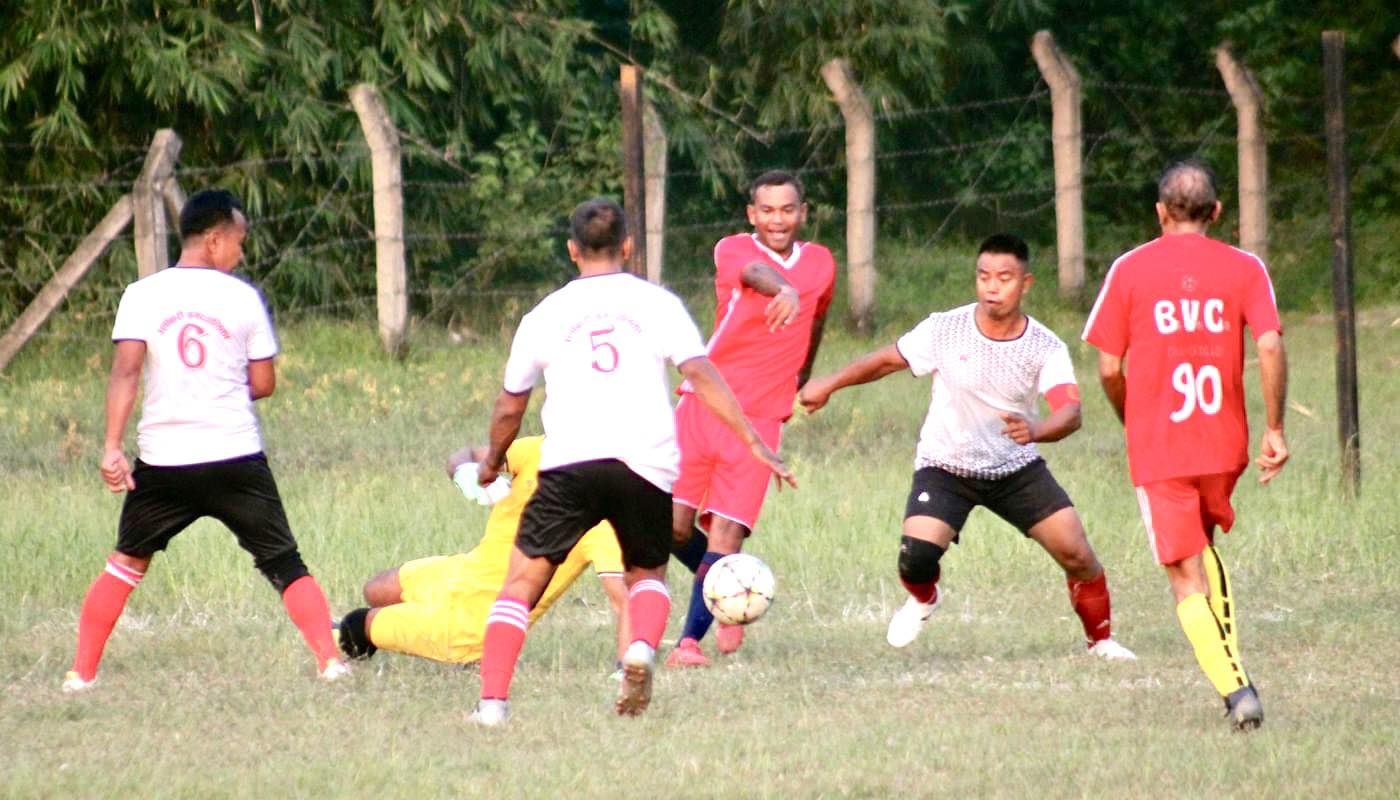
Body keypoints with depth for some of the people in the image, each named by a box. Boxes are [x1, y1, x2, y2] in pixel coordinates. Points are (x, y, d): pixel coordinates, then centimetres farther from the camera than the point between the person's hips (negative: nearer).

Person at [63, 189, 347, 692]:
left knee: (127, 562, 17)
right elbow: (264, 383, 6)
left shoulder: (142, 295, 0)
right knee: (282, 562, 7)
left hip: (163, 461, 1)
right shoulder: (242, 297, 0)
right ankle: (329, 660, -4)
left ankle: (82, 672, 15)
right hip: (236, 457, -1)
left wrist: (112, 446, -14)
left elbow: (126, 370, -11)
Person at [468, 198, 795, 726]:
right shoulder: (657, 304, 12)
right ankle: (642, 648, -10)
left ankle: (492, 702, -9)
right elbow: (701, 375, 0)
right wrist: (754, 442, 0)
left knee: (522, 581, 7)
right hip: (647, 464, 1)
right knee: (648, 575, 22)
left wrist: (491, 463, 42)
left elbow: (508, 409, 24)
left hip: (570, 463, -1)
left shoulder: (546, 315, 16)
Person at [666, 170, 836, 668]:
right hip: (703, 404, -2)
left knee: (726, 532, -11)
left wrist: (802, 382, 40)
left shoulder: (821, 263, 9)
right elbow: (756, 273, -30)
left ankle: (690, 640, -4)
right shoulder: (734, 250, -5)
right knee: (674, 526, -6)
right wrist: (783, 290, -53)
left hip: (759, 417, 2)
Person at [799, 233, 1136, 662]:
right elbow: (887, 360, 2)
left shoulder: (1046, 349, -16)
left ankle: (1101, 639, 19)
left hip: (1017, 468, 1)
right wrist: (828, 385, 8)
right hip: (945, 466, -1)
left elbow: (1070, 412, -30)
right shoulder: (946, 329, -15)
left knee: (1077, 553, -9)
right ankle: (923, 599, 18)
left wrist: (1036, 430, -52)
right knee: (915, 557, -21)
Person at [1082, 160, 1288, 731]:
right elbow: (1270, 347, -10)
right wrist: (1274, 429, -3)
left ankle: (1235, 687, -15)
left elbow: (1109, 369, -1)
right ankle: (1230, 658, 16)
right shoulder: (1244, 269, 2)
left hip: (1157, 449, -2)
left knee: (1187, 578, 0)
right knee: (1203, 545, 28)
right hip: (1225, 447, 3)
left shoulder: (1129, 270, 0)